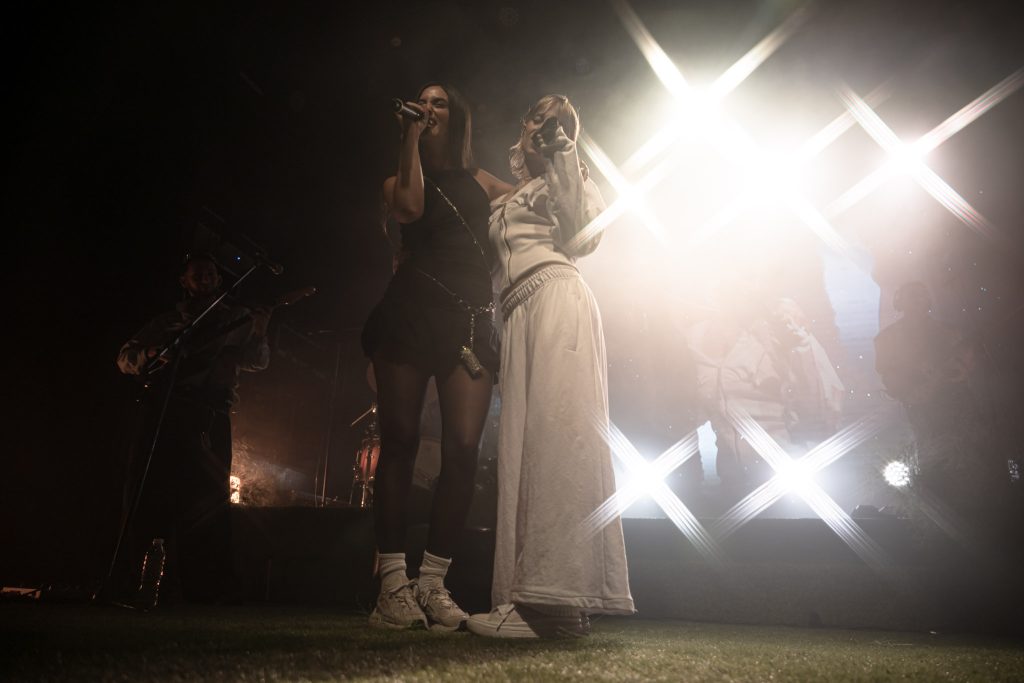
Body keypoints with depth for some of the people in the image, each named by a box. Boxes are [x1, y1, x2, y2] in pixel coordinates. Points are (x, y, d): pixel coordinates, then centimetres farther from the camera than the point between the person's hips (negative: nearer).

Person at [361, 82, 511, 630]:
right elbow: (409, 208, -5)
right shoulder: (398, 179, 18)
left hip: (470, 317, 2)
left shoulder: (479, 180, 24)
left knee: (463, 448, -11)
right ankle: (392, 582, -3)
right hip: (410, 311, -1)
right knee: (400, 439, -7)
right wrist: (412, 140, 5)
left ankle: (432, 583, -2)